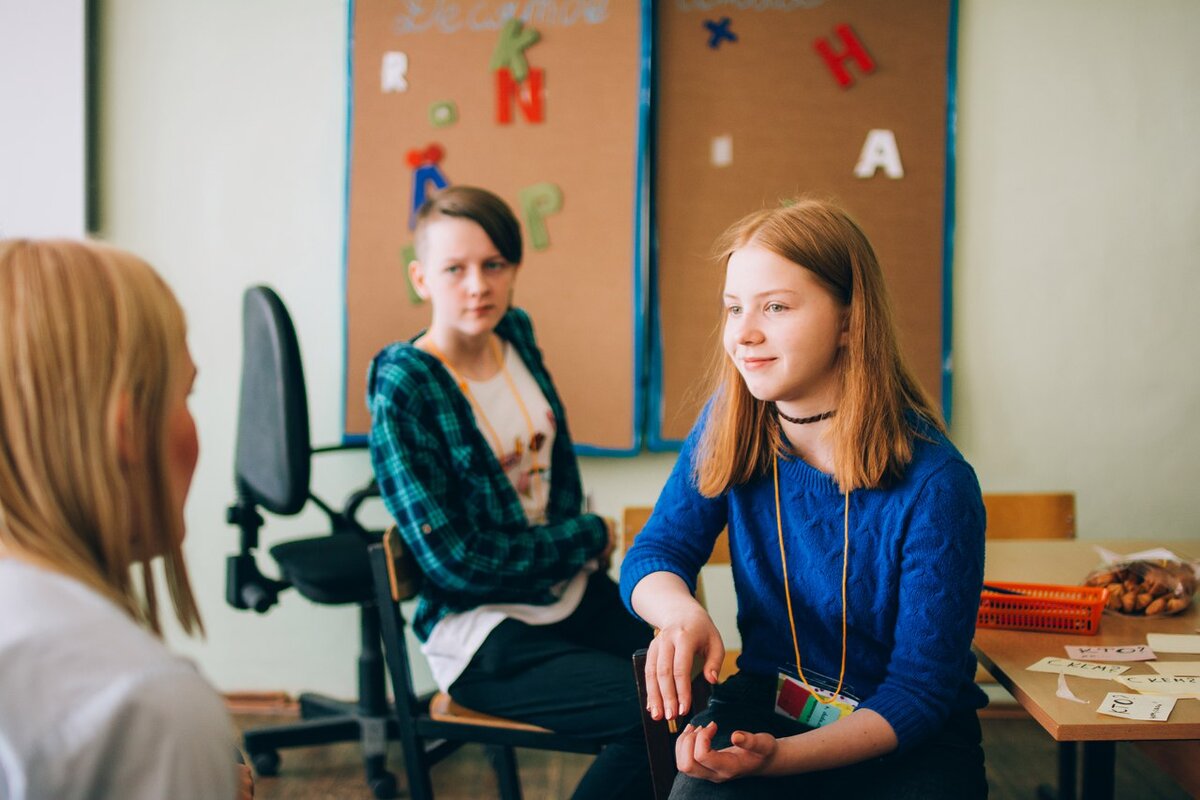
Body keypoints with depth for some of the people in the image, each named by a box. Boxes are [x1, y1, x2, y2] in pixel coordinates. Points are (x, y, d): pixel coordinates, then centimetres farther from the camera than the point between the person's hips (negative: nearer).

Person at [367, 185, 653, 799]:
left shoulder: (515, 335, 4)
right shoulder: (402, 389, -15)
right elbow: (455, 563, -17)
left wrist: (583, 548, 1)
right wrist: (590, 535, -7)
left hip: (571, 592, 6)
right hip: (484, 633, -6)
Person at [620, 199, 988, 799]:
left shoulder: (935, 485, -20)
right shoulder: (729, 425, -5)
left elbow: (920, 692, -15)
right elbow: (654, 554, -1)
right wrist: (682, 613, -26)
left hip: (904, 741, -1)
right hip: (764, 704, 1)